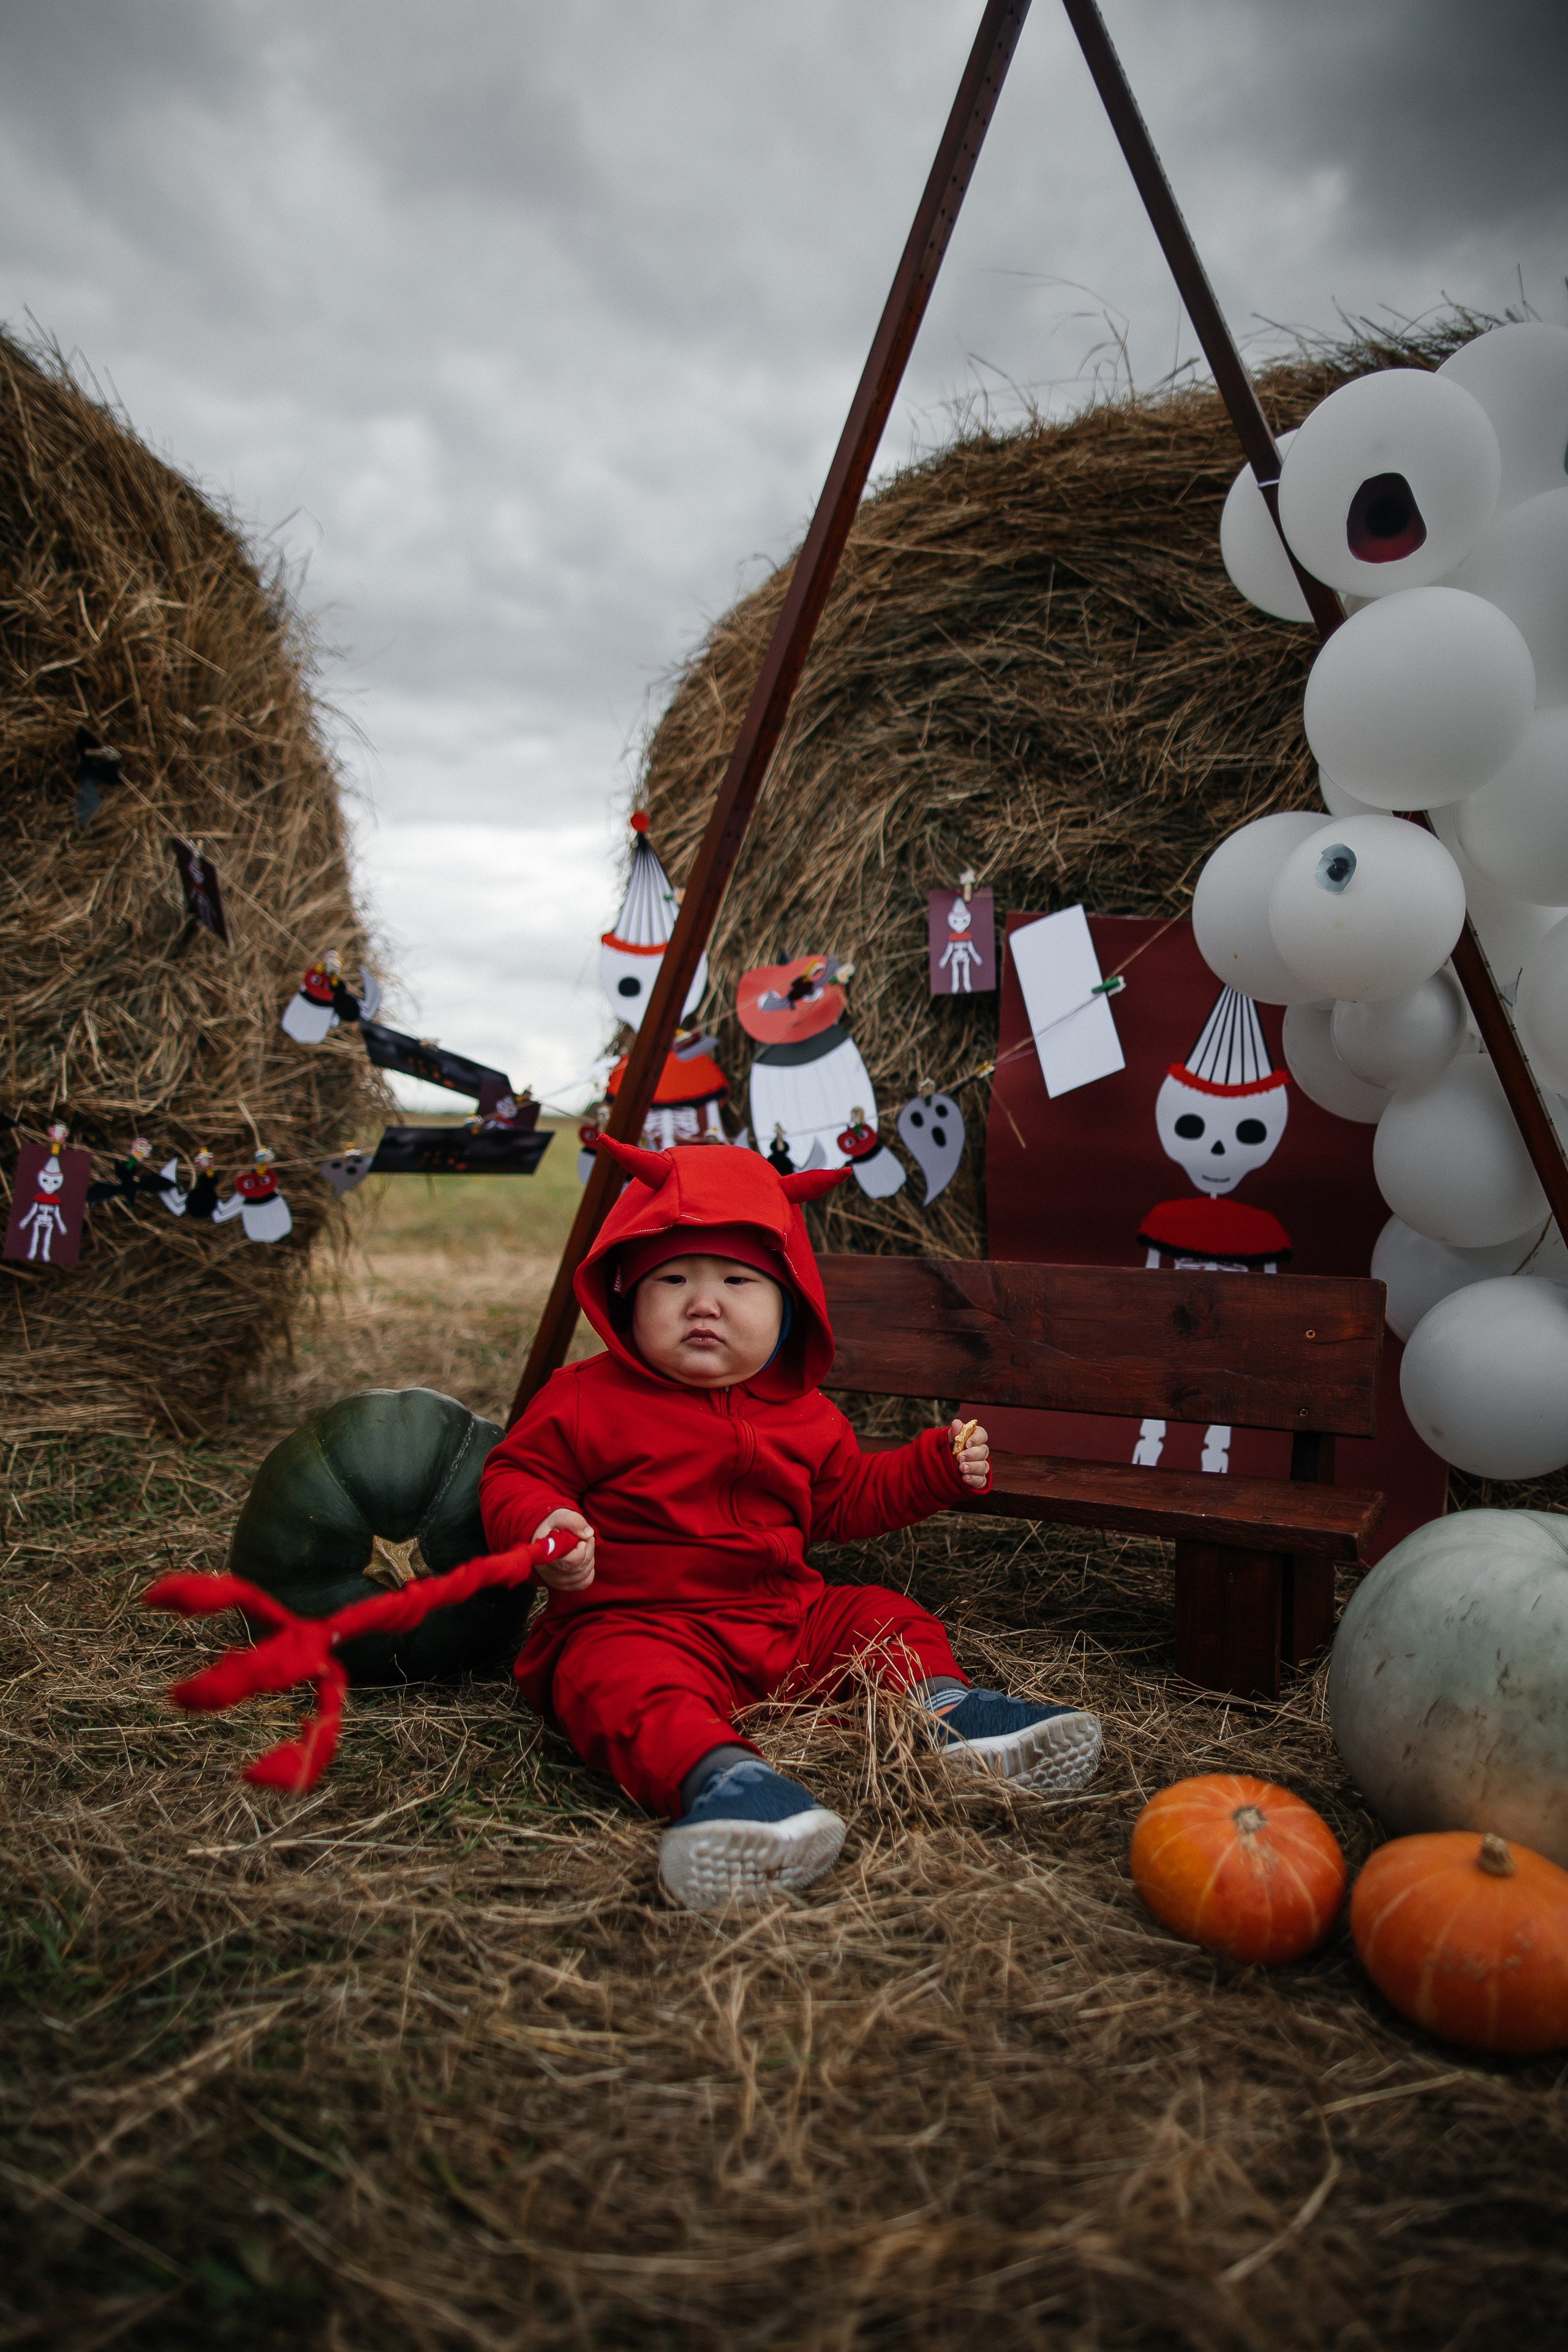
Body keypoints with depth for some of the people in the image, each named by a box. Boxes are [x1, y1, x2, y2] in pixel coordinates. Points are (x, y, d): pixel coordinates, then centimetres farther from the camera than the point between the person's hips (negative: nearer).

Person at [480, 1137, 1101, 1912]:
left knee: (886, 1617, 0)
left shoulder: (801, 1413, 10)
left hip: (788, 1615, 6)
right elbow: (515, 1474, -2)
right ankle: (721, 1777, -60)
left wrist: (939, 1467, 12)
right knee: (622, 1682, -37)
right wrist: (541, 1529, -24)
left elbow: (849, 1498, 22)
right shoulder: (587, 1400, -4)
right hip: (639, 1621, -6)